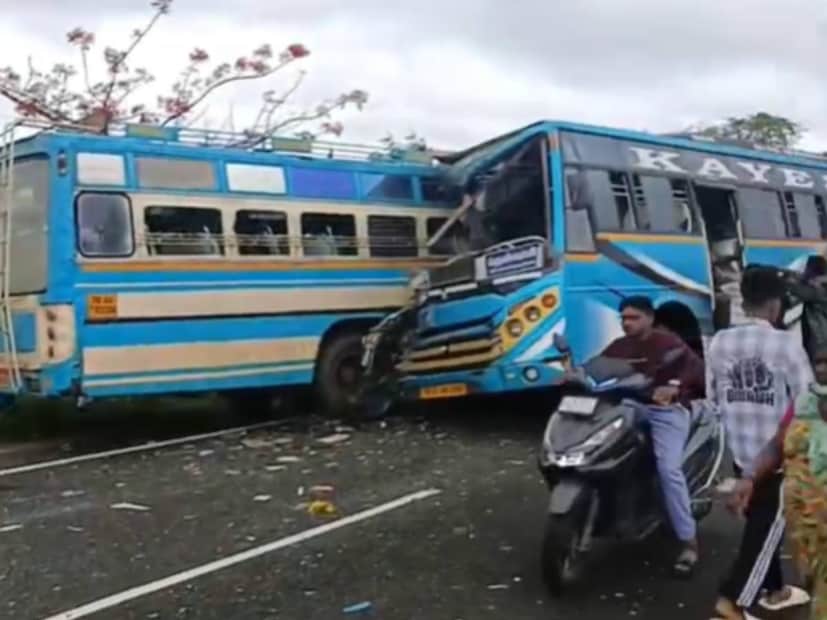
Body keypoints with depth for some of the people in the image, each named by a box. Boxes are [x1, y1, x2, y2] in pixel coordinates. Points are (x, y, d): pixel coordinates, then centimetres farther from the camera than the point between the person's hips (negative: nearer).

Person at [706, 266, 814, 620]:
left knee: (761, 522, 21)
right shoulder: (786, 344, -17)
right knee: (767, 527, 3)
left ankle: (773, 588, 35)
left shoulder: (719, 342, -2)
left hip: (740, 451, 5)